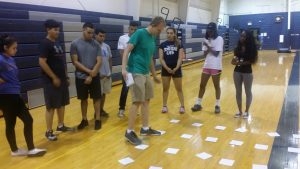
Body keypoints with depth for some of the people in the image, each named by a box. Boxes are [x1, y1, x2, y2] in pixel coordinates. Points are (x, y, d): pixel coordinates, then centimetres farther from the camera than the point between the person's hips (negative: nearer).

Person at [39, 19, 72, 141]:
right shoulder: (45, 44, -12)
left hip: (62, 79, 8)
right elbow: (42, 62, -19)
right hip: (51, 81, -8)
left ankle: (61, 125, 29)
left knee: (62, 104, 15)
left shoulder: (57, 43, 13)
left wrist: (66, 77, 16)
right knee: (51, 106, -2)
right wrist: (54, 78, -18)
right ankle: (49, 131, 9)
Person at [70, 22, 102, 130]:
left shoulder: (96, 44, 0)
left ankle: (98, 119, 17)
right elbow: (75, 62, -8)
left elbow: (99, 62, -4)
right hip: (80, 77, 0)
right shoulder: (75, 44, -4)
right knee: (83, 99, 11)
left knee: (96, 98, 5)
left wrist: (91, 75, -12)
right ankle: (84, 120, 24)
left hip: (94, 77, 1)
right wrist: (89, 71, -15)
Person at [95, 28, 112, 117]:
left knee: (104, 93, 15)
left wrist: (110, 72, 6)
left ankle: (101, 110, 29)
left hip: (107, 74, 6)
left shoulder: (107, 46, 7)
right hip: (98, 75, -6)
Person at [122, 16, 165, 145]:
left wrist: (154, 75, 26)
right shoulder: (140, 33, -10)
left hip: (146, 73, 9)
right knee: (137, 101, -9)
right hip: (136, 72, -9)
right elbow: (127, 50, -15)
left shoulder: (153, 38, 14)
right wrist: (124, 68, -25)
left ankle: (145, 128, 25)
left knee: (146, 100, 13)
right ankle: (129, 132, 3)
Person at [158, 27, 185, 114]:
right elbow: (161, 58, -3)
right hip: (165, 69, 1)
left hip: (176, 69, -1)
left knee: (179, 88, 6)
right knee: (165, 88, 9)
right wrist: (167, 68, -15)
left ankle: (182, 106, 15)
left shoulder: (178, 44, -1)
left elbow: (180, 58, -7)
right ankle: (164, 106, 20)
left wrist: (176, 68, -20)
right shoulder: (162, 45, 2)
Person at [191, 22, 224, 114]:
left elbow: (216, 53, -15)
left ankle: (217, 105, 18)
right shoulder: (206, 39, 7)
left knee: (216, 86, 6)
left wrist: (208, 46, -15)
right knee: (202, 85, 9)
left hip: (216, 66, -5)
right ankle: (198, 104, 19)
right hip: (207, 65, 5)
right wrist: (208, 47, -16)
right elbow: (205, 54, 1)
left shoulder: (219, 39, -9)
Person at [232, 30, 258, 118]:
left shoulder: (251, 48, -9)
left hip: (247, 72, -4)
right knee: (238, 91, 10)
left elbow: (253, 61, -12)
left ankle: (246, 111, 20)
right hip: (237, 71, 4)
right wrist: (234, 61, -13)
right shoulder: (238, 47, 2)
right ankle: (240, 111, 24)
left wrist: (243, 63, -23)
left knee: (248, 92, 7)